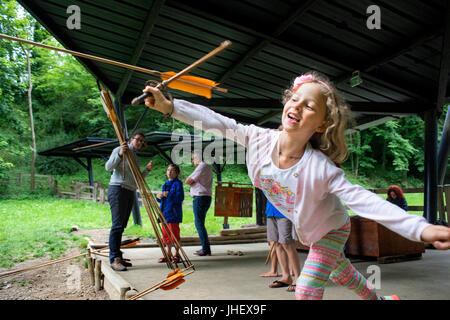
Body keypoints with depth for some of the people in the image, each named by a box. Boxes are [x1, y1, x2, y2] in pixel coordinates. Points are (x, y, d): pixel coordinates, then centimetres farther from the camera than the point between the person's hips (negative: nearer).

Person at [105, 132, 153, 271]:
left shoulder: (136, 157, 22)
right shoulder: (119, 150, 1)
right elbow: (108, 167, -12)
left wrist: (147, 170, 6)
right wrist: (120, 154, -24)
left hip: (130, 192, 8)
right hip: (118, 189, -7)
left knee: (122, 226, 8)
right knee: (117, 225, -12)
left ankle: (117, 257, 13)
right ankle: (114, 259, -11)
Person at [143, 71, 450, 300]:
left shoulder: (320, 168, -37)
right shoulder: (259, 139, -26)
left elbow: (362, 199, -39)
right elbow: (217, 122, -23)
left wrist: (420, 228, -48)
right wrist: (170, 105, -28)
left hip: (332, 228, -5)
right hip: (309, 230, 6)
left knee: (307, 290, -10)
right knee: (339, 271, 27)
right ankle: (377, 298, 57)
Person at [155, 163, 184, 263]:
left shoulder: (178, 183, -6)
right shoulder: (165, 184, 17)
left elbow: (180, 198, -16)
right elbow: (161, 199, 22)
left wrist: (168, 195, -23)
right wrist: (158, 196, 0)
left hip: (174, 213, -8)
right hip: (164, 212, 8)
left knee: (174, 234, -3)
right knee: (166, 234, 12)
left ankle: (176, 254, 9)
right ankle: (168, 254, 24)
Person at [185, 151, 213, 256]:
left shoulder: (202, 166, -11)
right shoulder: (208, 167, 21)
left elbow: (187, 181, -12)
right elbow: (195, 183, 19)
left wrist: (191, 182, 7)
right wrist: (193, 182, 0)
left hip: (200, 197, -10)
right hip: (206, 197, 10)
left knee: (199, 224, -7)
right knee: (200, 224, 14)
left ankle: (206, 249, -6)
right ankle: (205, 248, 17)